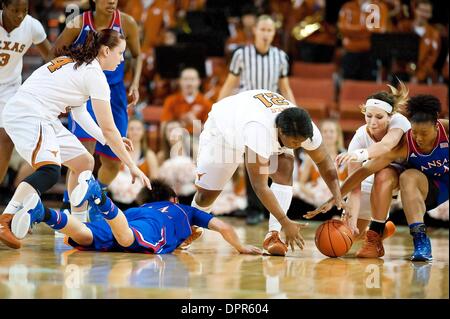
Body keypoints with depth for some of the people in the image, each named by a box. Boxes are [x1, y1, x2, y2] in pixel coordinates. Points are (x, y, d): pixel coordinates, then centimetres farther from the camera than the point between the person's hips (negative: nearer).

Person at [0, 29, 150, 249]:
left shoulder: (76, 63, 18)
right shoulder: (94, 74, -10)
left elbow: (78, 111, 26)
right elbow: (108, 128, -10)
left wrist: (107, 140, 20)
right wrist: (132, 166, -4)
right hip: (27, 115, -10)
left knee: (84, 162, 19)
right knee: (49, 171, -32)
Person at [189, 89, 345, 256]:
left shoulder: (305, 130, -32)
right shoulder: (259, 130, -49)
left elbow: (324, 162, -13)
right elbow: (259, 186, -45)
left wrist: (339, 199, -27)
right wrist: (286, 222, -46)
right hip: (223, 128, -4)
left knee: (284, 171, -25)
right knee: (206, 194, 0)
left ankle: (273, 235, -23)